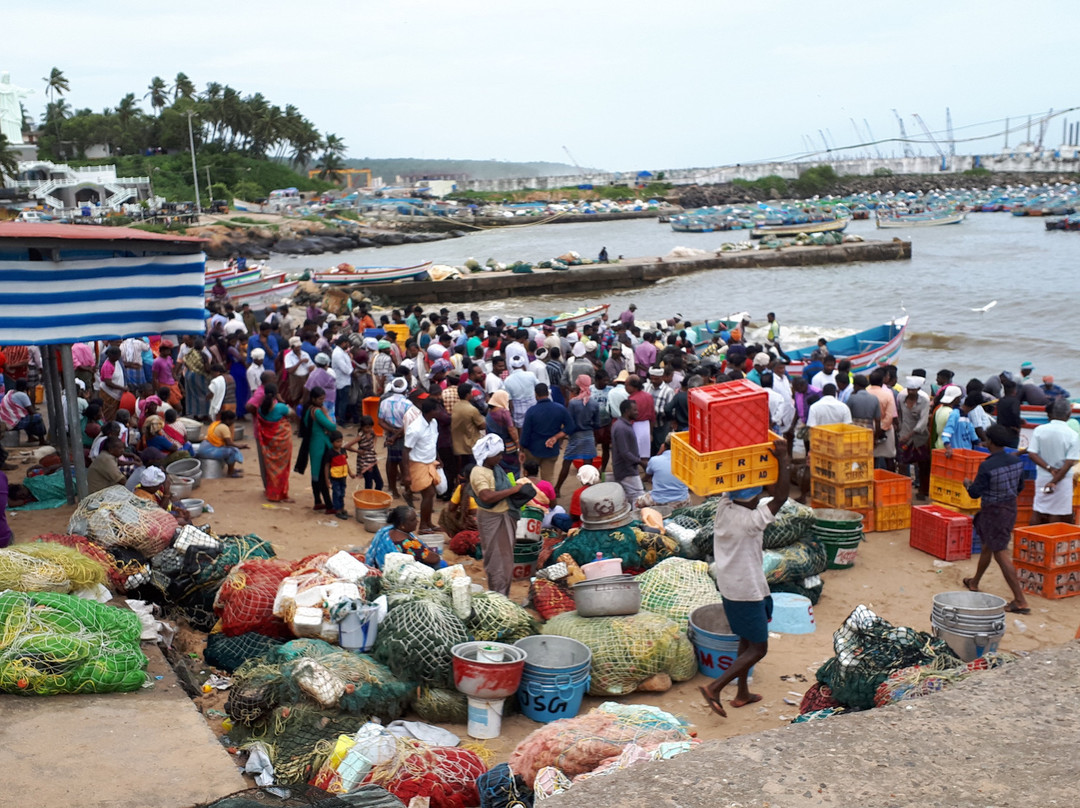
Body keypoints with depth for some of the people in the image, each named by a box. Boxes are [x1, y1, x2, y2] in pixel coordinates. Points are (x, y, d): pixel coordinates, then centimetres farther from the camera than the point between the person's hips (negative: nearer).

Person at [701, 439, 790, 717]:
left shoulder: (723, 508, -5)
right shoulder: (750, 520, -26)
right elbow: (780, 497, -29)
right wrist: (782, 459, -26)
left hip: (729, 587, 9)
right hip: (747, 592, -9)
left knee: (746, 641, 22)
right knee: (758, 649, 2)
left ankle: (742, 694, 32)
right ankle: (715, 688, -7)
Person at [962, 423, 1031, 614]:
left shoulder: (987, 466, -25)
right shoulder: (1016, 461, -3)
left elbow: (975, 493, -18)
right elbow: (1020, 487, 8)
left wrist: (968, 484, 3)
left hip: (993, 512, -8)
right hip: (1011, 508, 8)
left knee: (1000, 554, -3)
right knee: (988, 546, 25)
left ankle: (1020, 601, -5)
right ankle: (974, 582, 44)